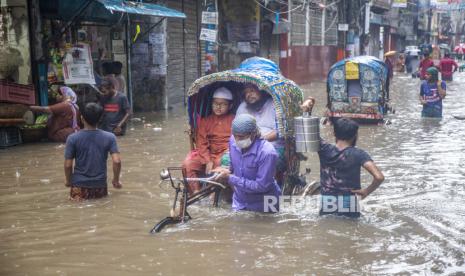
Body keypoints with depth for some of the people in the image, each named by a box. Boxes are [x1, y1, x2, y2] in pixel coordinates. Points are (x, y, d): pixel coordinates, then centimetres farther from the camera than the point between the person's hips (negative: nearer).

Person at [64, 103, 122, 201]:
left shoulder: (73, 138, -10)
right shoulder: (109, 137, -8)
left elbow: (68, 165, -7)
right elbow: (117, 161, -13)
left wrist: (68, 181, 11)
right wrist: (116, 180, 2)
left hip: (80, 186, -1)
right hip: (100, 186, 1)